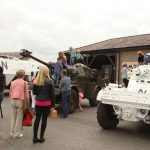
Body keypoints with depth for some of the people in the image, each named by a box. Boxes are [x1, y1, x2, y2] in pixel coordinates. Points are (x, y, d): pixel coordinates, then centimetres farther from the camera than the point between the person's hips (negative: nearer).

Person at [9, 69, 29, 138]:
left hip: (13, 101, 5)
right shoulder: (24, 83, -7)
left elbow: (10, 93, 11)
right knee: (19, 118, 4)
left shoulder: (12, 82, 7)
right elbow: (26, 94, -7)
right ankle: (17, 133, 11)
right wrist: (27, 103, 0)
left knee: (13, 117, 16)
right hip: (20, 101, -5)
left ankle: (12, 132, 23)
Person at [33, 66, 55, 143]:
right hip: (47, 103, -3)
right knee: (44, 119, 7)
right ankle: (41, 137, 15)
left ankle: (35, 137, 14)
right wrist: (53, 103, 1)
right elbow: (52, 93, -6)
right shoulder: (50, 81, -10)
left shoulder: (36, 81, -1)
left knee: (37, 119, 10)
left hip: (38, 102, 3)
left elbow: (34, 92, 6)